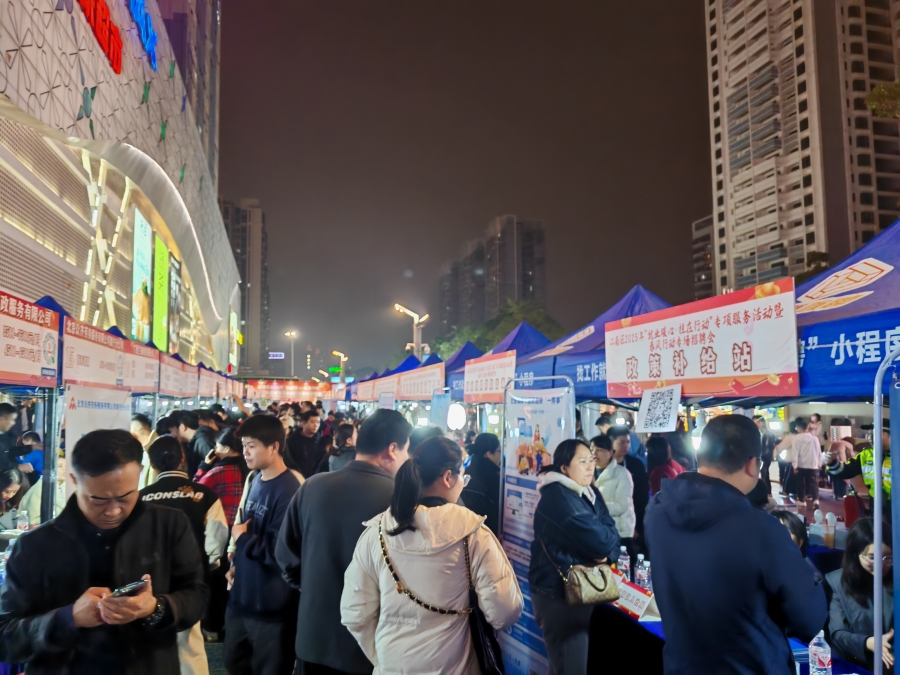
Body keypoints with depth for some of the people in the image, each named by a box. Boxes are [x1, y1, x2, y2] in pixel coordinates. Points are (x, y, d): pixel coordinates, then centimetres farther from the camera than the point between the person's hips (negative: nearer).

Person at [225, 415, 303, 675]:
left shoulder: (289, 490, -23)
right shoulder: (256, 480, 5)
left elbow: (279, 552, -26)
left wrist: (241, 538, -13)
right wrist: (236, 561, 9)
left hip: (271, 605, -9)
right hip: (242, 595, 9)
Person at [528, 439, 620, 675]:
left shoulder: (591, 493, 9)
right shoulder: (558, 496, -19)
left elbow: (611, 536, 3)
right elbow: (598, 540, -25)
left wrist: (607, 552, -17)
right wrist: (605, 546, -4)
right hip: (558, 593, -9)